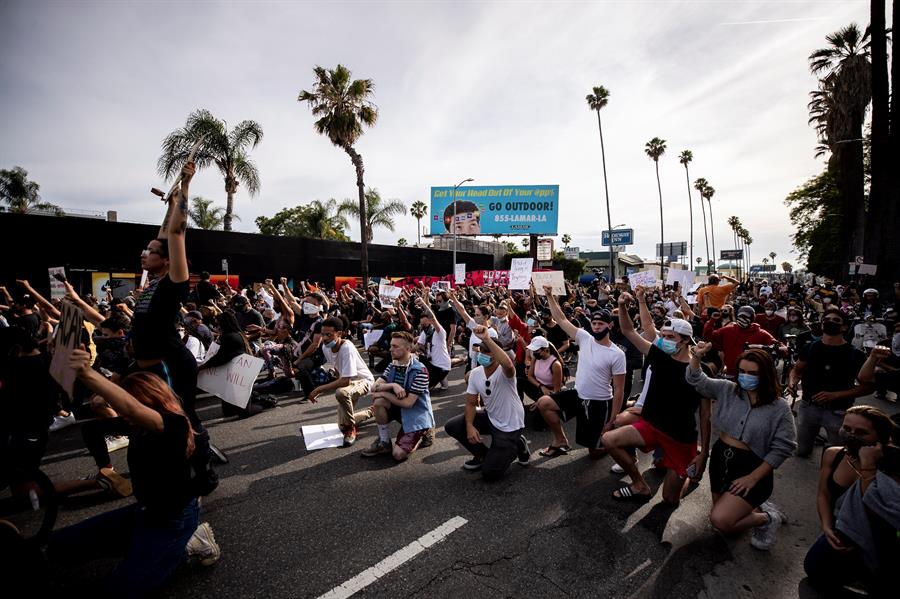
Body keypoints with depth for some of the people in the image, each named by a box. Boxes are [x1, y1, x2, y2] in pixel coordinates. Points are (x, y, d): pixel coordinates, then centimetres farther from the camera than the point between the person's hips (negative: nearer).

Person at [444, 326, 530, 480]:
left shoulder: (504, 372, -27)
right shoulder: (475, 373, -7)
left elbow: (508, 365, -54)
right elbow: (471, 403, 1)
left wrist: (487, 338, -55)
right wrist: (469, 426, -16)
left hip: (509, 426, -6)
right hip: (490, 418, 6)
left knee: (489, 473, -10)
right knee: (451, 426, -6)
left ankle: (517, 446, 16)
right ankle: (483, 454, 15)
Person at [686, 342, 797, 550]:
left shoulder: (779, 408, -10)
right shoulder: (727, 390, -1)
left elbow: (782, 447, -11)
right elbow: (697, 380, -5)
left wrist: (753, 478, -15)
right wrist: (696, 357, -27)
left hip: (751, 467, -5)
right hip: (720, 458, 5)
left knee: (720, 520, -17)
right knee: (726, 516, 15)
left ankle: (765, 518, 9)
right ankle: (755, 507, 40)